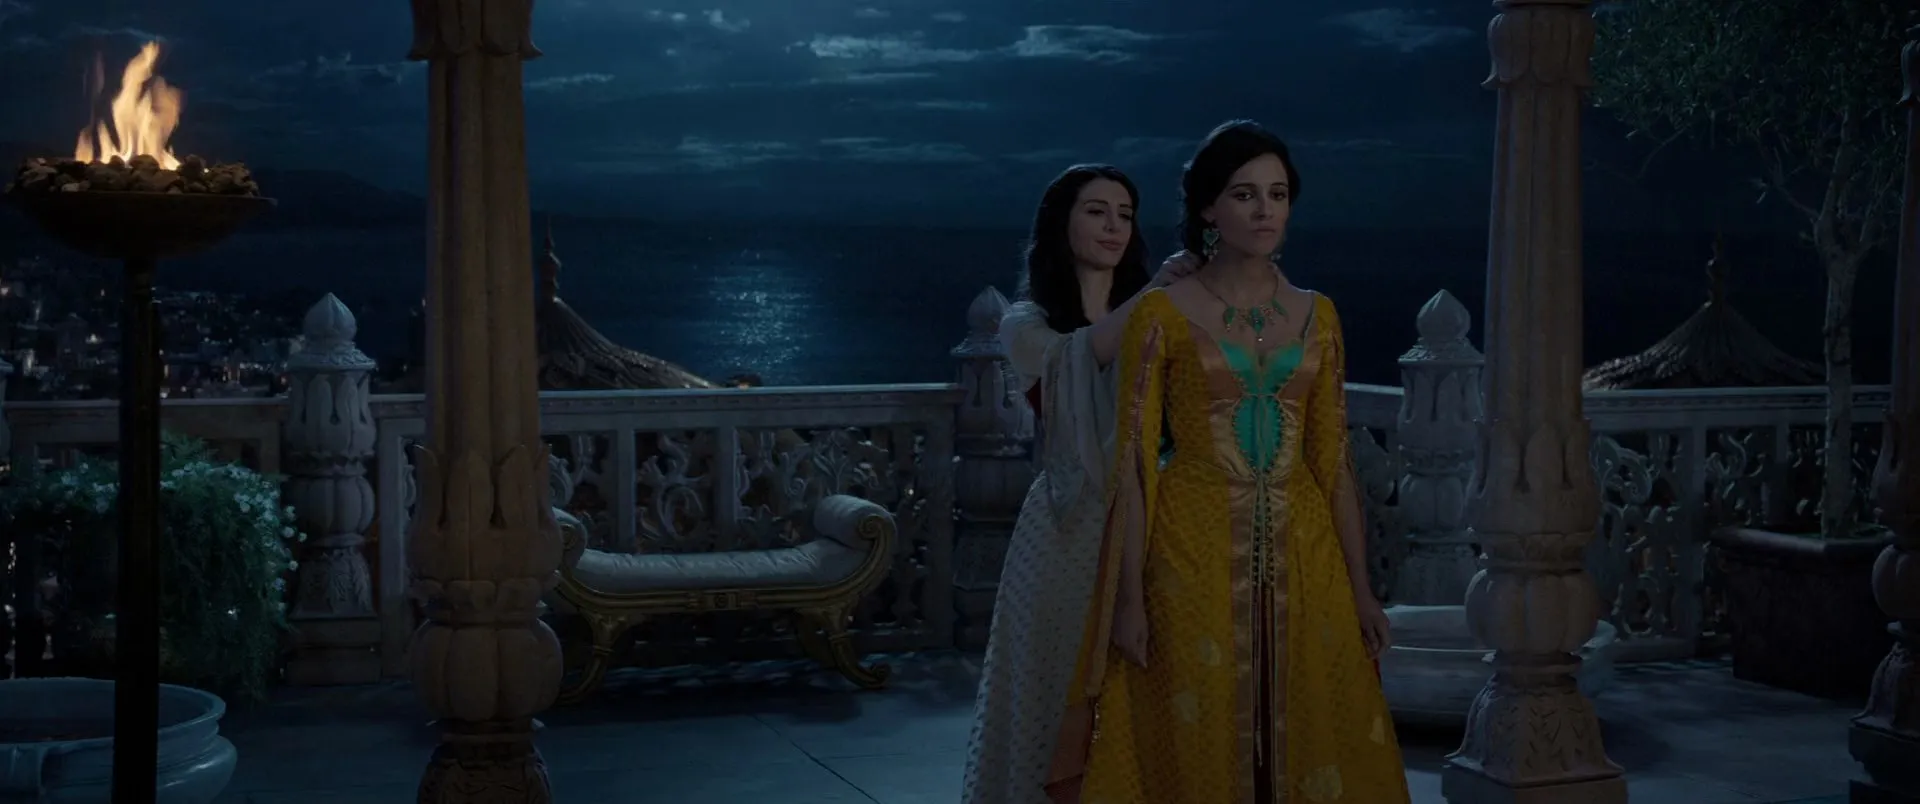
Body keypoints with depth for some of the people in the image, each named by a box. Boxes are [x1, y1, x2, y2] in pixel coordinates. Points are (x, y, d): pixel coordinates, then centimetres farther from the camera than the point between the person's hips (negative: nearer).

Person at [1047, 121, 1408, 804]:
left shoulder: (1315, 314, 9)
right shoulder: (1161, 313, -3)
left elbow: (1333, 460, 10)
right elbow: (1133, 460, -5)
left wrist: (1360, 586, 6)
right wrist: (1130, 594, -11)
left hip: (1301, 555, 4)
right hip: (1195, 552, -4)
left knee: (1311, 744, 7)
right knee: (1198, 749, 2)